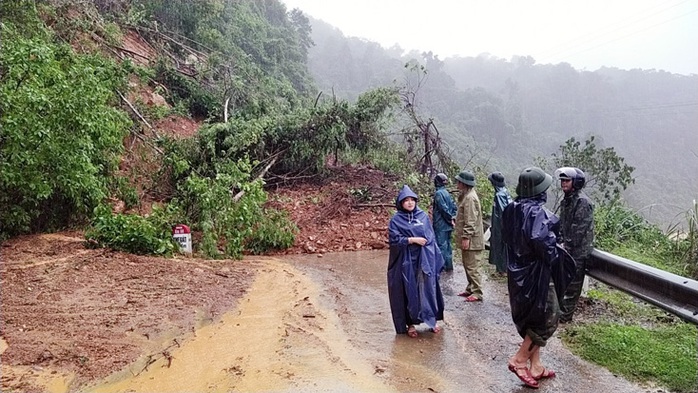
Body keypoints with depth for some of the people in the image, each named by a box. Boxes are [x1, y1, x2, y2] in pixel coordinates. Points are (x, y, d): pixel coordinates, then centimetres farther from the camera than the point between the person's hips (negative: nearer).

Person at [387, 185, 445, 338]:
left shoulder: (423, 216, 7)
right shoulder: (396, 220, -4)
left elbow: (431, 237, 10)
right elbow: (394, 239, -12)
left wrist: (435, 257, 8)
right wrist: (413, 240, -18)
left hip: (425, 260, 3)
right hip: (406, 262, -3)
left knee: (428, 289, 7)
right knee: (409, 292, 4)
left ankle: (431, 320, 22)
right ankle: (410, 324, 17)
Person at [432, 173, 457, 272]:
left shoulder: (438, 193, -15)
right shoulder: (447, 193, 10)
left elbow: (444, 208, -20)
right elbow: (453, 206, 9)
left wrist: (450, 218, -10)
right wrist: (452, 218, 5)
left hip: (441, 225, -8)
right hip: (448, 225, 8)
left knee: (441, 245, -3)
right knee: (447, 244, 15)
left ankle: (441, 266, 1)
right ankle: (449, 266, 22)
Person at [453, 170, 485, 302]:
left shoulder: (470, 197, -19)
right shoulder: (465, 195, 14)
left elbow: (470, 220, -22)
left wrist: (466, 237, -22)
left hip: (472, 240, -11)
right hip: (468, 238, 11)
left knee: (472, 267, -5)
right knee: (467, 265, 18)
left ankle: (477, 293, 2)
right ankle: (471, 289, 28)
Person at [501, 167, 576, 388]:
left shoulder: (512, 209, 3)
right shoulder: (538, 212, -22)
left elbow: (506, 237, 9)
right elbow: (542, 241, -34)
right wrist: (554, 254, -15)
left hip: (517, 271, 8)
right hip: (536, 273, -8)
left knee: (531, 317, 18)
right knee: (548, 318, 7)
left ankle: (535, 366, 27)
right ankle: (519, 360, 8)